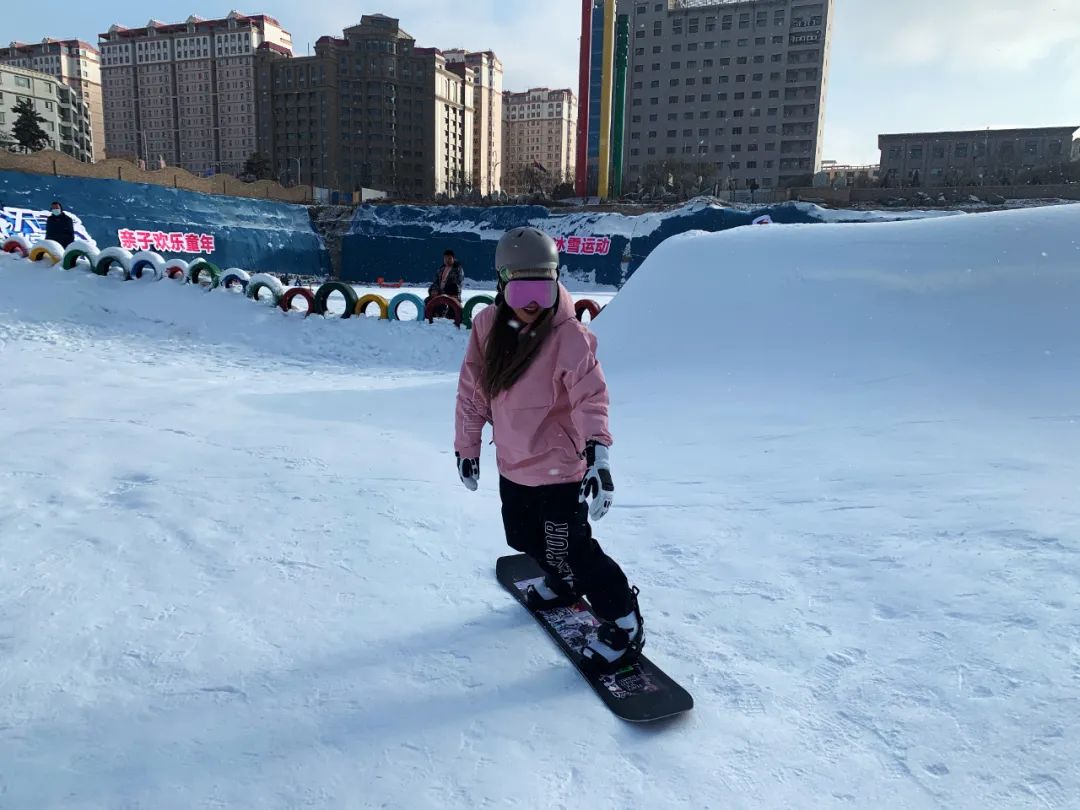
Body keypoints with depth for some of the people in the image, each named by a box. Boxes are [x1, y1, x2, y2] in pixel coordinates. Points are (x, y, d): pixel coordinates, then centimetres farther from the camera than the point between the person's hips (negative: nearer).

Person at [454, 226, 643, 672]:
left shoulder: (569, 335, -21)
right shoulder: (488, 325, -5)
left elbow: (591, 398, -27)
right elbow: (473, 389, 3)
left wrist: (597, 454, -39)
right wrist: (467, 446, 7)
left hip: (558, 467, -7)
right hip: (513, 463, 7)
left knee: (570, 550, -2)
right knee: (524, 537, 24)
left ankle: (622, 622, 19)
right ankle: (563, 582, 53)